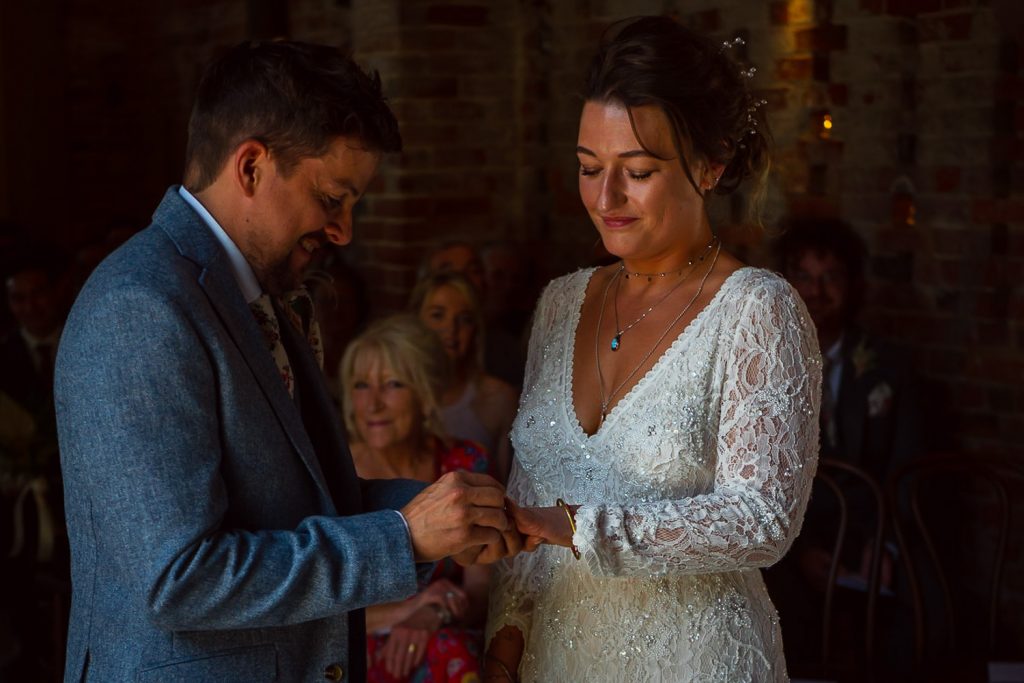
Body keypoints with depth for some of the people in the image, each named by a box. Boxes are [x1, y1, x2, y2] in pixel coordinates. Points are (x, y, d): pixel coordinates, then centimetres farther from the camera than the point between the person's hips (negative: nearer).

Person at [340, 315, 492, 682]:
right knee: (447, 652, -32)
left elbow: (480, 593, -1)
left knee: (453, 652, -33)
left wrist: (431, 617, -23)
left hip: (448, 643, 2)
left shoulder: (466, 466, 2)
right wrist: (399, 611, -20)